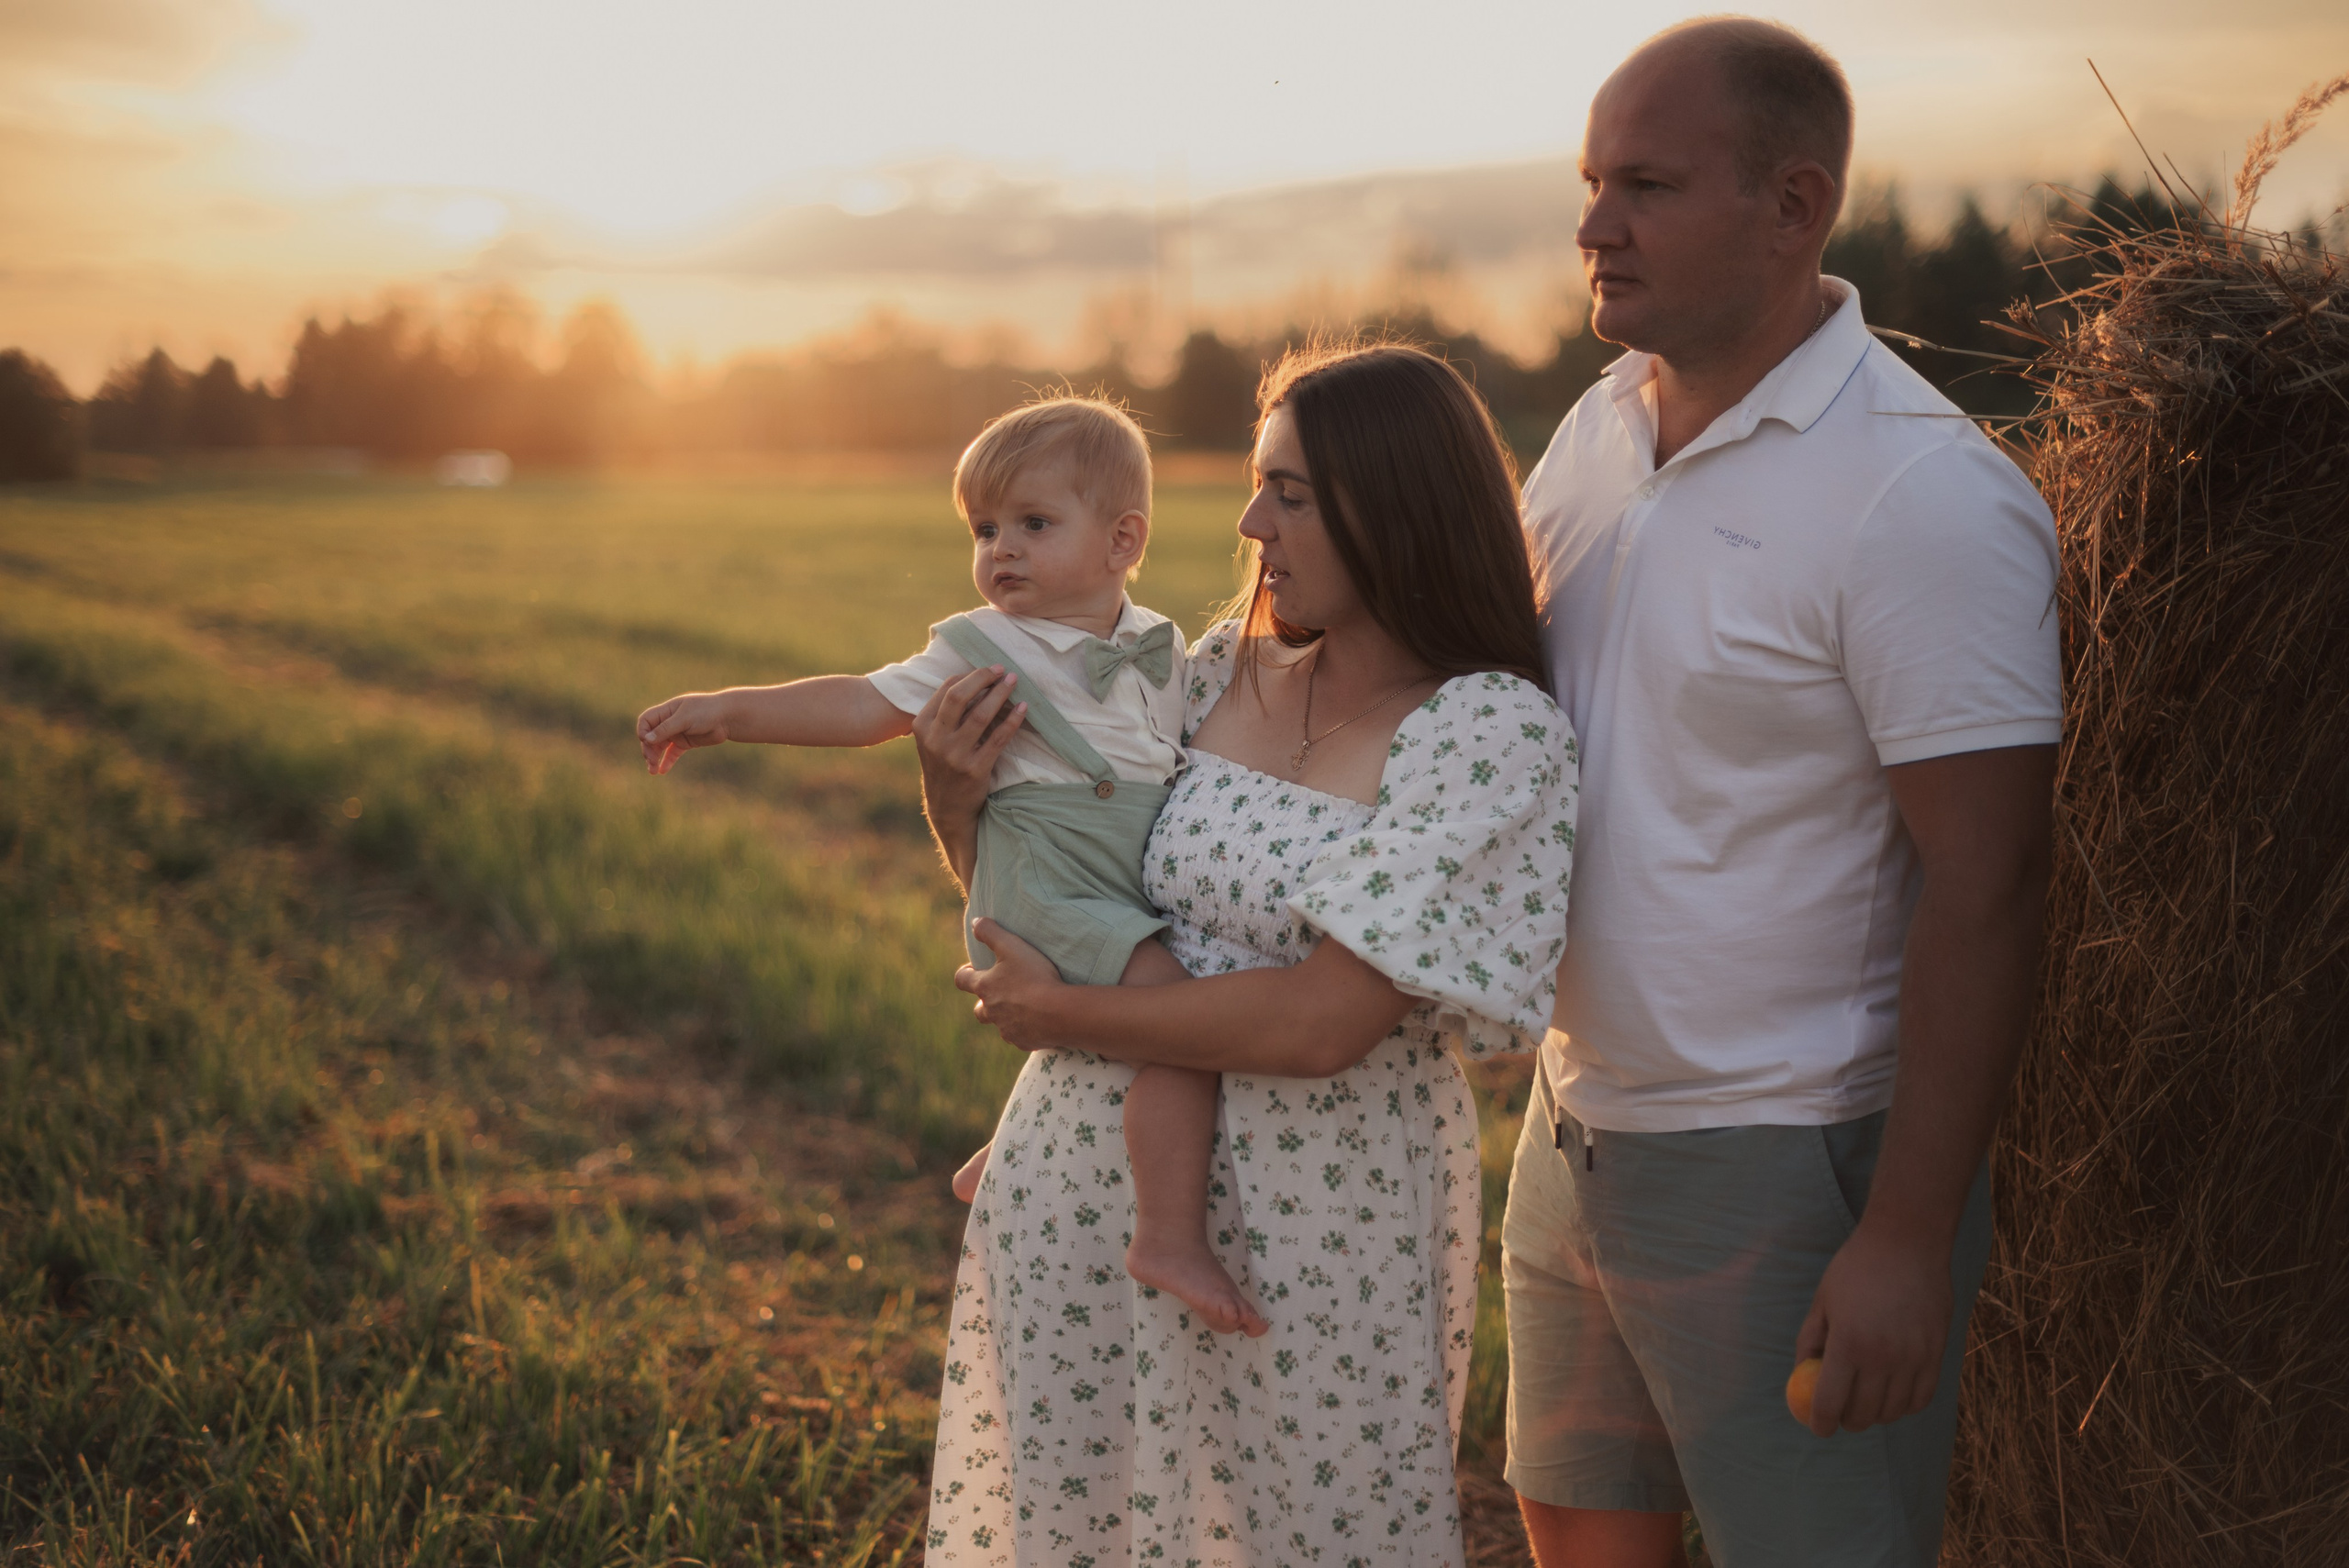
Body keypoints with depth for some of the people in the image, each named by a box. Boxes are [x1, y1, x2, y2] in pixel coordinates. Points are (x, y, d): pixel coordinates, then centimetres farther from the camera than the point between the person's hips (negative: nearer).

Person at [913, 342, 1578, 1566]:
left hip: (1309, 1226, -5)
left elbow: (1322, 1022, -23)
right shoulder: (1219, 673, 2)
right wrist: (954, 796, -6)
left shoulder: (1492, 731, -15)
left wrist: (1062, 1015, -13)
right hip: (1080, 1186, 5)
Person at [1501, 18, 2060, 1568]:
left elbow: (1984, 889, -21)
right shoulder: (1602, 425, 6)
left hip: (1790, 1166, -8)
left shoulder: (1923, 494, -20)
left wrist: (1908, 1240, -22)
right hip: (1580, 1130, 8)